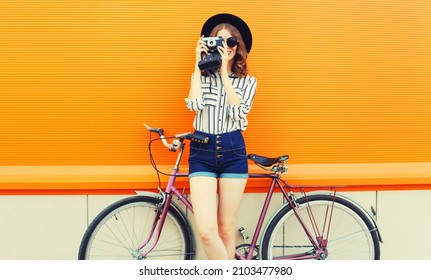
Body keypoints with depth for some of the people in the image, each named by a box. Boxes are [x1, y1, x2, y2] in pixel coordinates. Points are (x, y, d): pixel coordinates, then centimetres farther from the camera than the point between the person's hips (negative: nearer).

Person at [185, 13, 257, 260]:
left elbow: (237, 111, -9)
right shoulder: (201, 76, 12)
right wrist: (199, 65, -4)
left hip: (233, 151, 0)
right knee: (206, 229, -13)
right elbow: (194, 104, -9)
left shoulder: (248, 81, 10)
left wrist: (224, 73, -9)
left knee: (226, 227, 6)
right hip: (201, 151, 0)